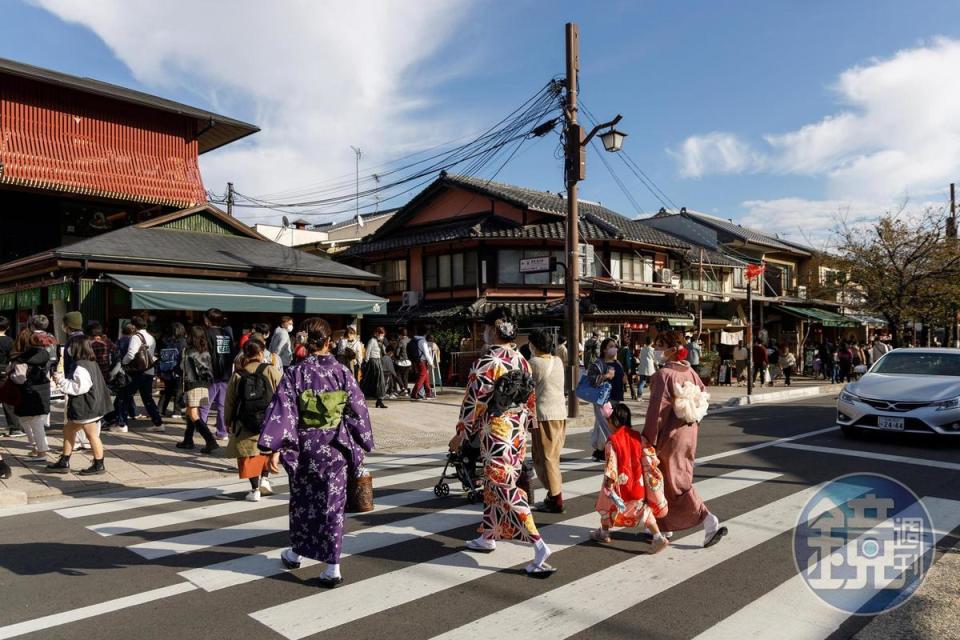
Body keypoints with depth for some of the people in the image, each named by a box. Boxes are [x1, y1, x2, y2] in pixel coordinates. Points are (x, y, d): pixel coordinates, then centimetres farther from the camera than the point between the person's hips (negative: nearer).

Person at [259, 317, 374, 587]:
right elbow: (358, 411, -1)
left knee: (302, 501, 19)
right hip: (335, 448, 0)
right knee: (332, 505, 6)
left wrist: (275, 448, -11)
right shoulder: (343, 372, -5)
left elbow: (283, 412, -13)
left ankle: (296, 553, 37)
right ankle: (332, 566, 6)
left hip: (304, 447, 0)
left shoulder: (295, 373, -9)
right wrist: (361, 447, 10)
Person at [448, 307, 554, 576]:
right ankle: (488, 537, 33)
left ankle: (539, 546, -12)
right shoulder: (522, 361, 7)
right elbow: (531, 401, 12)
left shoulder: (485, 363, -16)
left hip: (496, 435, -8)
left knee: (506, 491, -6)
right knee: (493, 486, 21)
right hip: (518, 433, 8)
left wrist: (460, 434, -3)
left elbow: (473, 402, -14)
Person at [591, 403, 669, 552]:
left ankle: (604, 533, 33)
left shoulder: (612, 441, -16)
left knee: (607, 505, 19)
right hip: (637, 483, 4)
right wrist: (654, 472, 13)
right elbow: (648, 455, 2)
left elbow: (611, 464, -18)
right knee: (643, 508, 15)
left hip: (620, 483, -4)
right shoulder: (637, 436, 0)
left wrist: (609, 483, -14)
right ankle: (658, 537, 2)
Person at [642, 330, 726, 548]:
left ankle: (710, 521, 1)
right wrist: (693, 424, 17)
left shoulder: (664, 373, -18)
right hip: (688, 432, 8)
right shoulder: (690, 372, 4)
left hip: (670, 434, -8)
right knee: (678, 478, 17)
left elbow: (658, 407, -21)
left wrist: (648, 435, -16)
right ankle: (665, 525, 22)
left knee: (676, 482, 3)